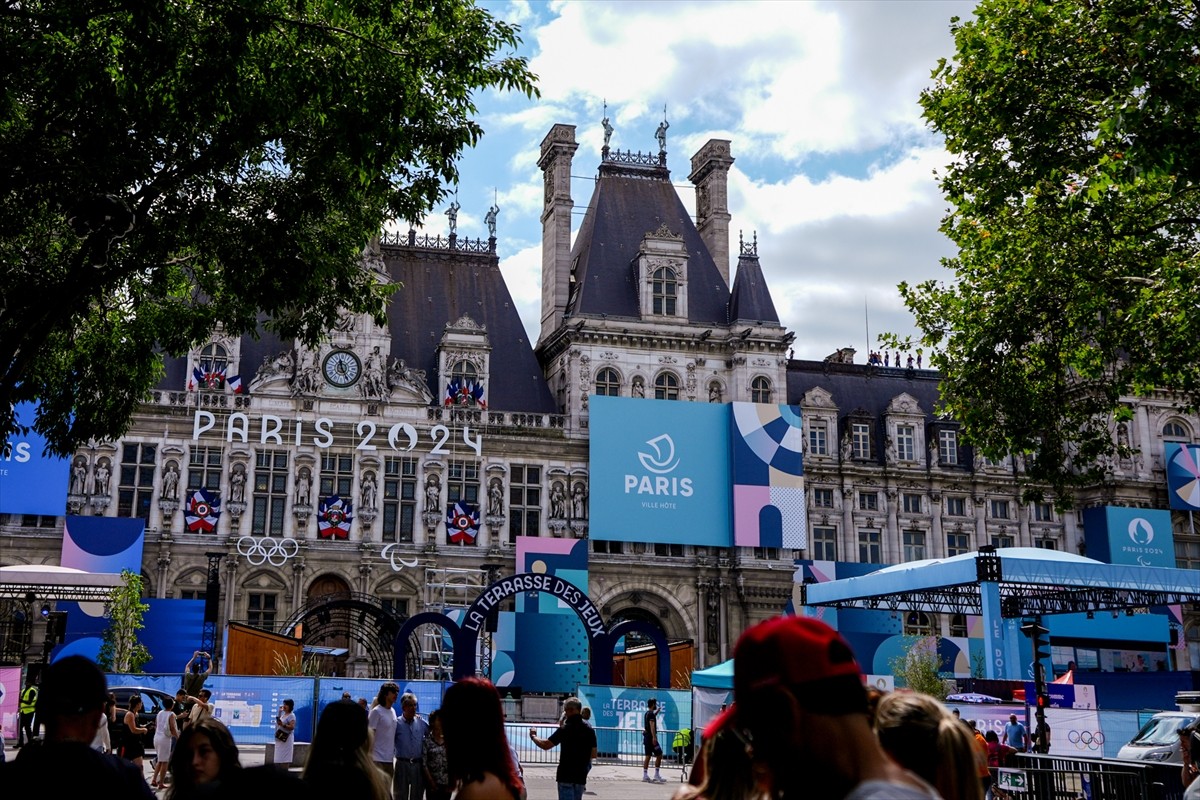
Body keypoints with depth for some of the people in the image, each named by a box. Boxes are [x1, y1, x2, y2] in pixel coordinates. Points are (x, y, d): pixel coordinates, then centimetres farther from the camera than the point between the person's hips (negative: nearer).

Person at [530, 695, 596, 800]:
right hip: (581, 776, 6)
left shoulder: (565, 729, -12)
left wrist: (533, 736, 5)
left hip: (566, 776, -6)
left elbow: (545, 745, -13)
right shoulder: (589, 730, 5)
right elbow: (593, 754, 11)